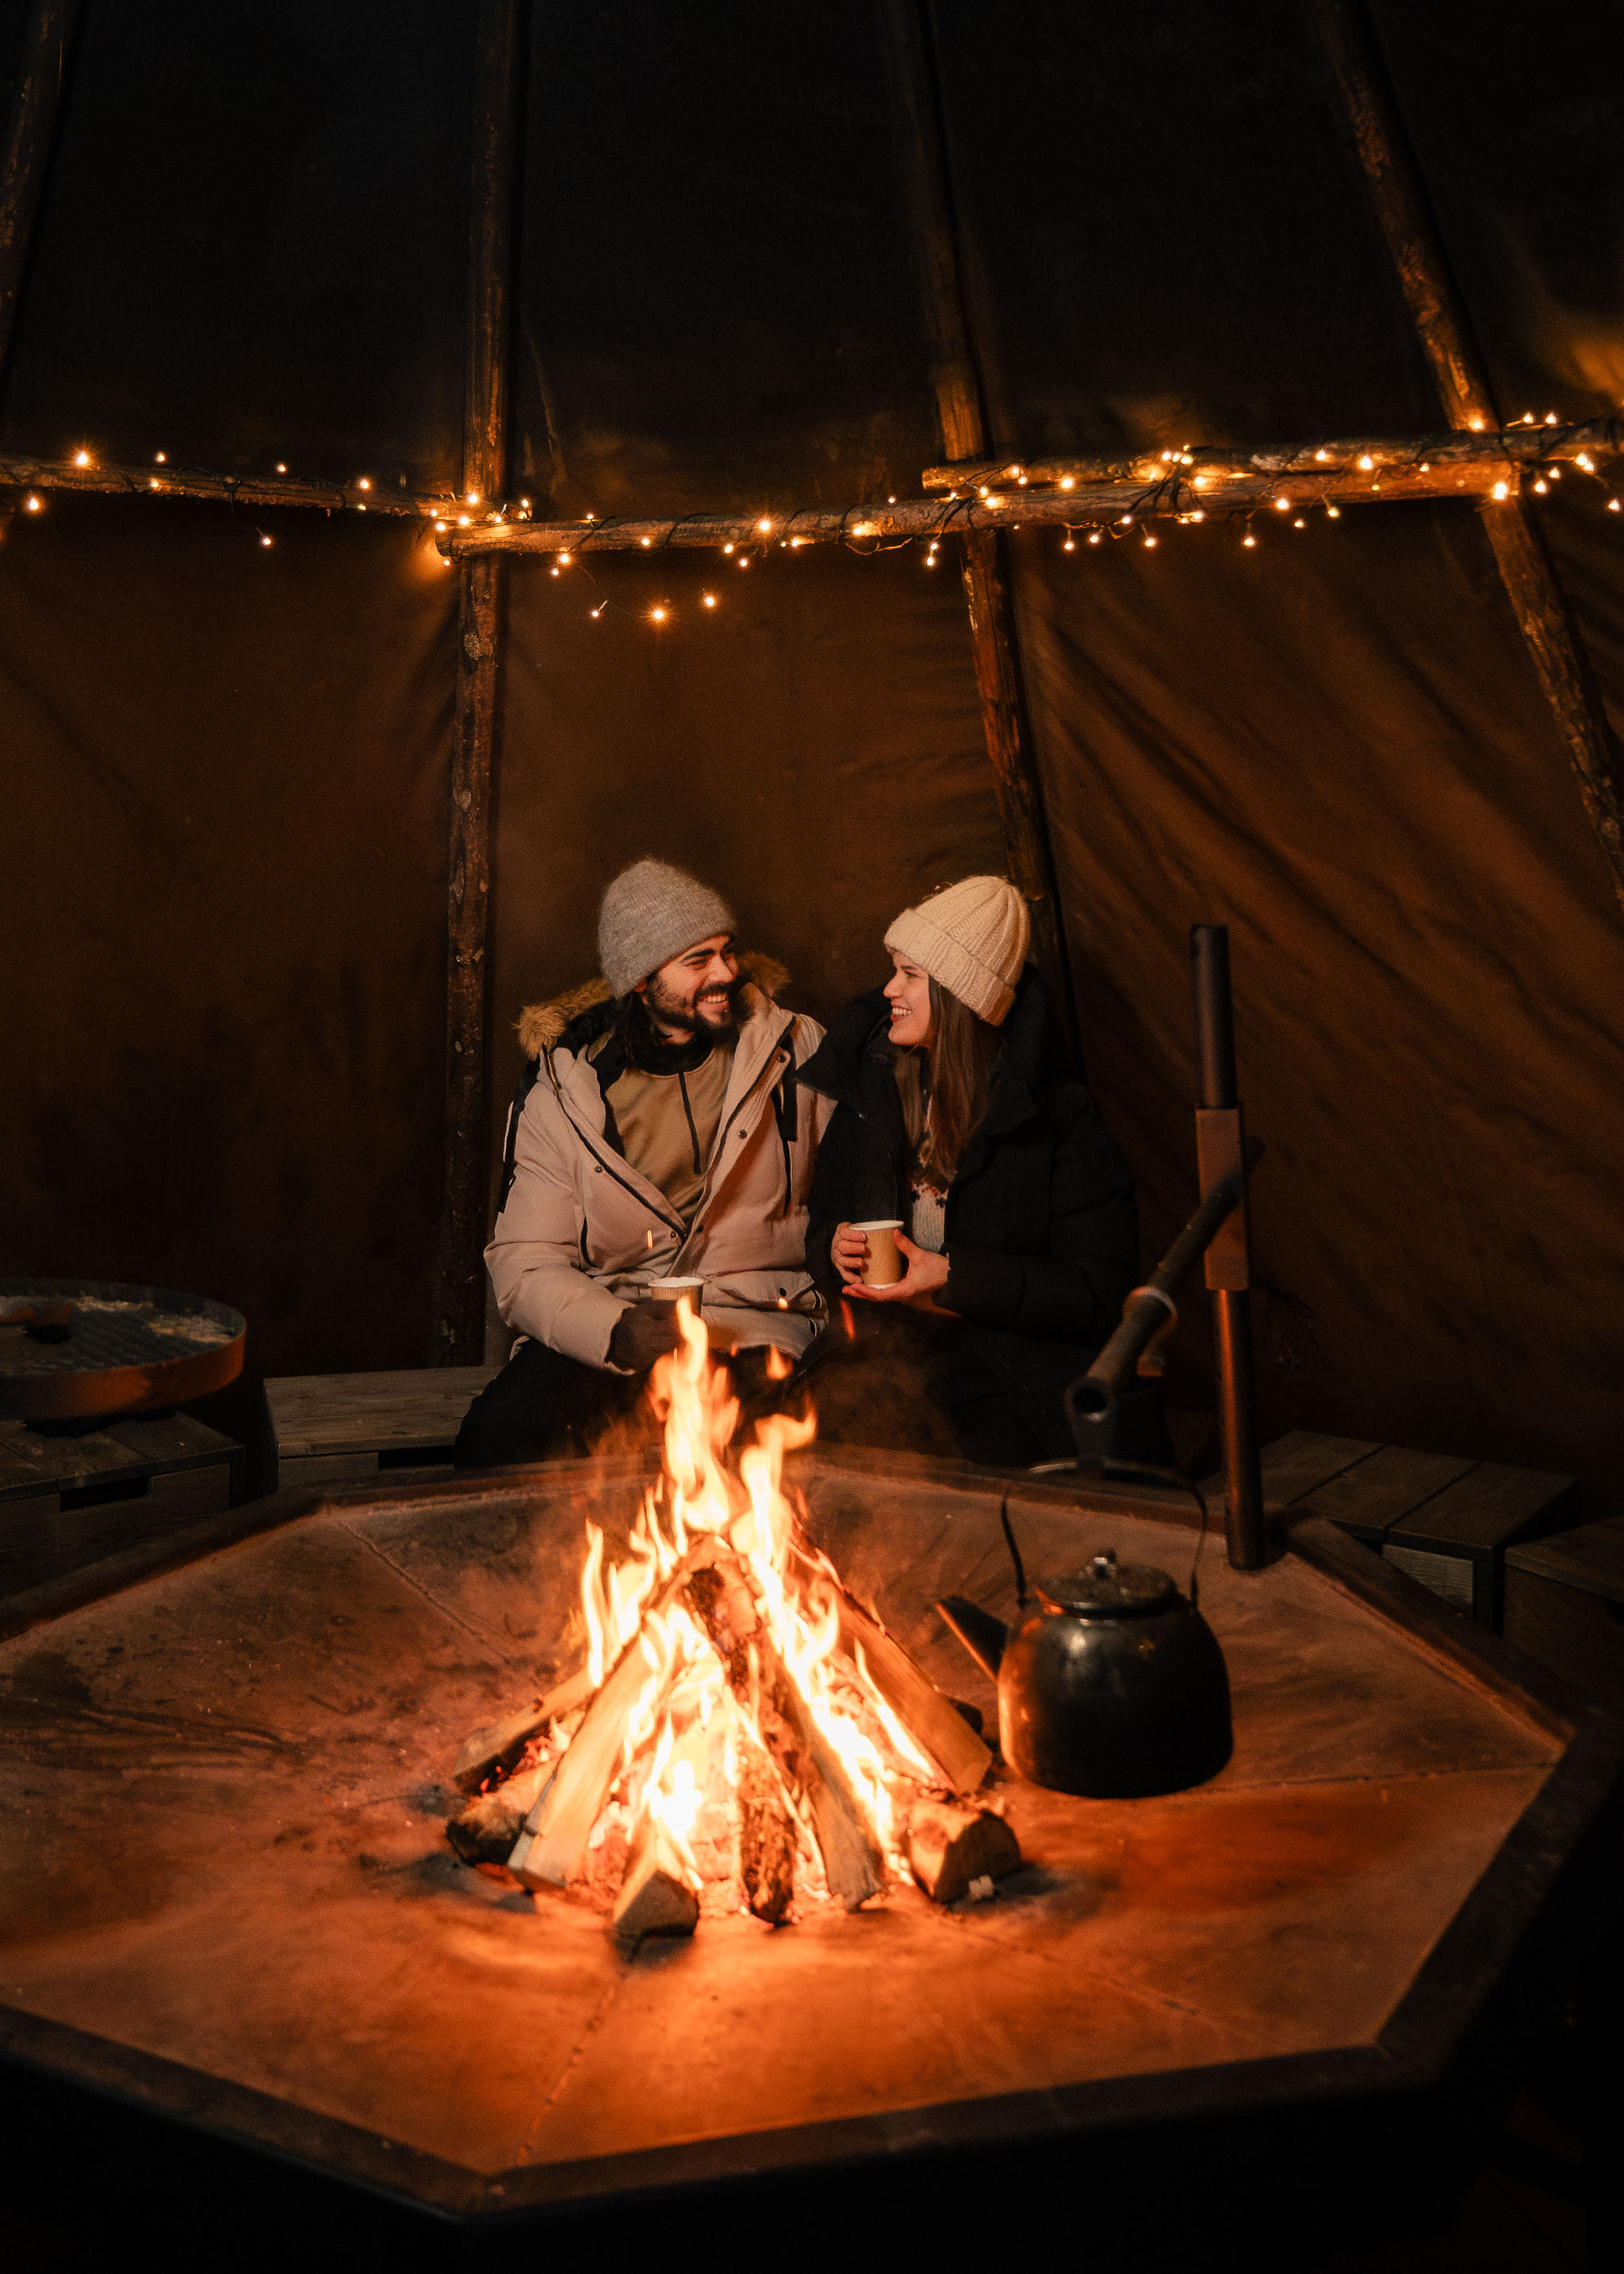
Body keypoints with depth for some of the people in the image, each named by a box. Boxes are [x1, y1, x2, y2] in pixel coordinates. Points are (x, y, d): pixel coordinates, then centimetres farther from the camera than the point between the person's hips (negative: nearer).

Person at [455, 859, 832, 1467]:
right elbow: (523, 1266, -2)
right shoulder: (561, 1089, 2)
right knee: (498, 1439, -27)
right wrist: (617, 1331, -21)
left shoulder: (794, 1047, 6)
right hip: (598, 1340, 1)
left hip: (757, 1330, -1)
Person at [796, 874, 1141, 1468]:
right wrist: (835, 1247, -3)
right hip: (890, 1355, 4)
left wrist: (953, 1276, -14)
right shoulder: (870, 1087, 10)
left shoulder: (1056, 1114, -5)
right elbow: (824, 1219, 23)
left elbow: (1099, 1290, -7)